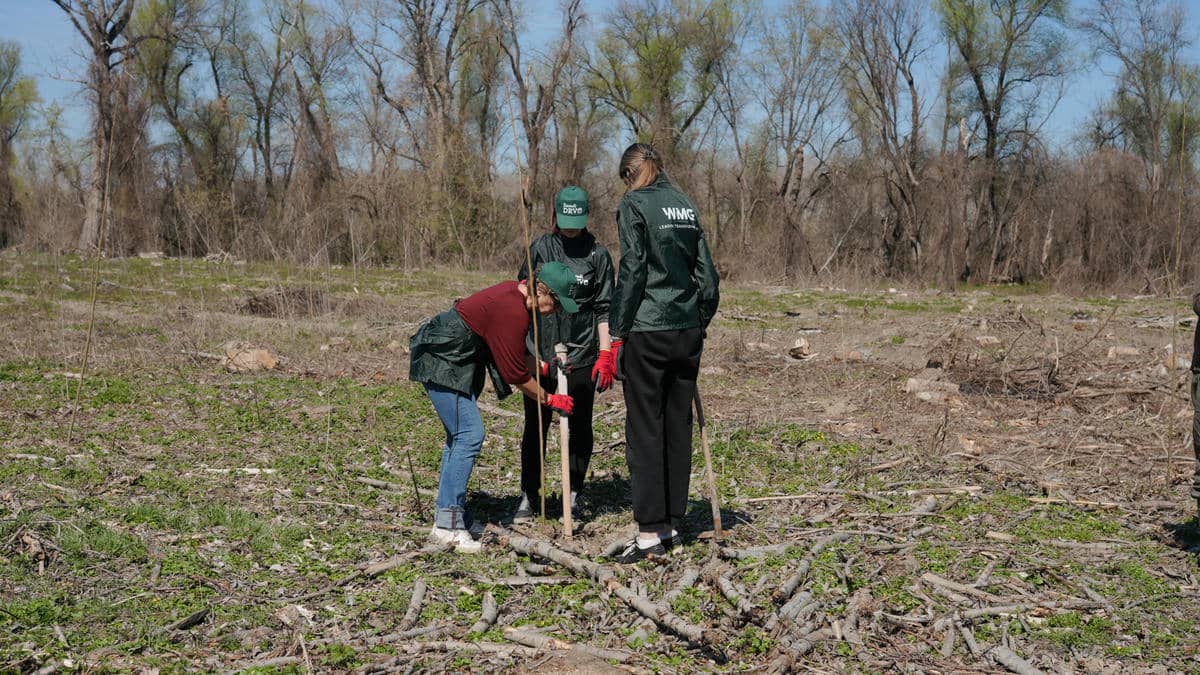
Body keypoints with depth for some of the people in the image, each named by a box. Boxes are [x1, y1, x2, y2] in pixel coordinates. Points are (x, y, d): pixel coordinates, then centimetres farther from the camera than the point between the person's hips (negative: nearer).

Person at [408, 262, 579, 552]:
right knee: (470, 434, -14)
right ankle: (447, 523, -14)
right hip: (441, 363, -11)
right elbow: (516, 375, -18)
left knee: (459, 435, 13)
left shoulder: (513, 293, 7)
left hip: (454, 362, 11)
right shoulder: (512, 311, -24)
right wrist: (550, 400, -6)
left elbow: (513, 353, 21)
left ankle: (453, 515, 20)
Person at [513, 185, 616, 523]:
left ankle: (573, 496, 18)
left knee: (579, 425, 6)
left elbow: (604, 308, 2)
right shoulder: (540, 248, 4)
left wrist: (606, 353, -5)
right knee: (536, 424, 4)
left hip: (581, 354, -1)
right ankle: (528, 496, 12)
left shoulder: (597, 254, 1)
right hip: (541, 352, 1)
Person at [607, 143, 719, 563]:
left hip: (647, 333, -6)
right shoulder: (686, 205, 13)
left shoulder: (634, 205, -5)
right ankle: (671, 524, 18)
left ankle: (650, 532, -2)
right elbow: (706, 273, 12)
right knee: (678, 426, 11)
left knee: (645, 430, -2)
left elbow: (632, 272, -12)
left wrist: (617, 333, -9)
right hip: (687, 331, 6)